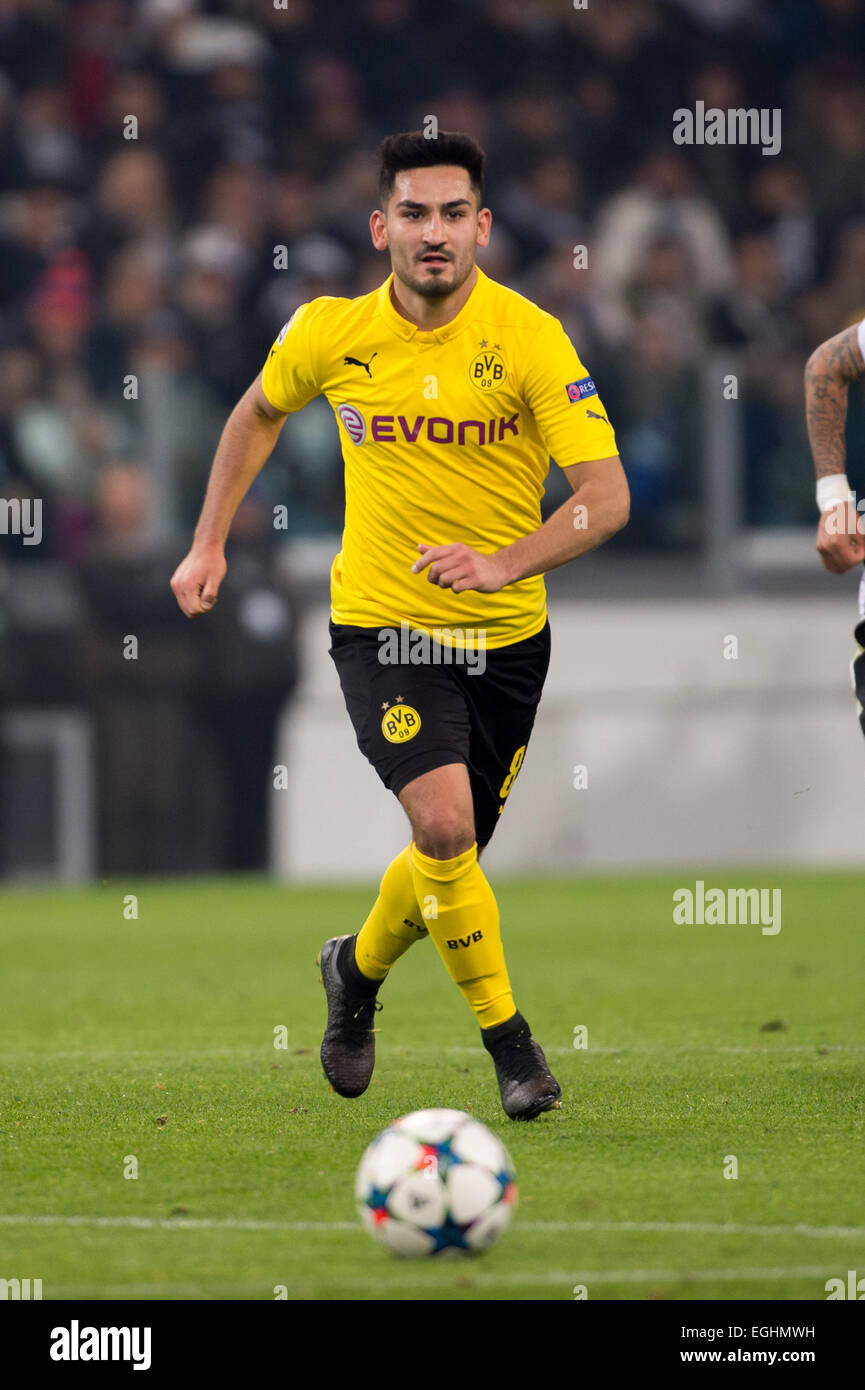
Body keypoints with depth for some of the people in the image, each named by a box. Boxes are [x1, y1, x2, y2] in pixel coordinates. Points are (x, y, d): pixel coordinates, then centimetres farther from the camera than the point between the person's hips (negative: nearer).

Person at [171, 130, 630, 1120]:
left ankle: (359, 967, 44)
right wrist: (209, 544, 13)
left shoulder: (529, 338, -14)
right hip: (380, 626, -1)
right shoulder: (331, 334, -6)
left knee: (453, 855, 12)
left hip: (506, 637, 1)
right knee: (444, 825, -22)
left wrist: (504, 563, -34)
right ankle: (507, 1039, -6)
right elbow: (259, 412, 17)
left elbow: (607, 496, -19)